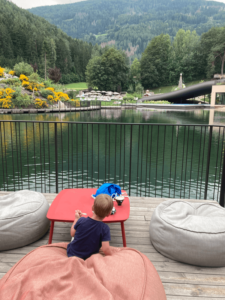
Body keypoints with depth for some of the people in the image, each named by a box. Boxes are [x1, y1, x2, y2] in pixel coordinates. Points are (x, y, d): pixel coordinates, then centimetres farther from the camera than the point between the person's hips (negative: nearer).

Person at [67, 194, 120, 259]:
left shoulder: (81, 220, -19)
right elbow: (106, 250, -28)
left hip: (71, 254, 3)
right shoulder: (104, 228, -26)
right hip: (88, 259, -2)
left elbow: (72, 234, -1)